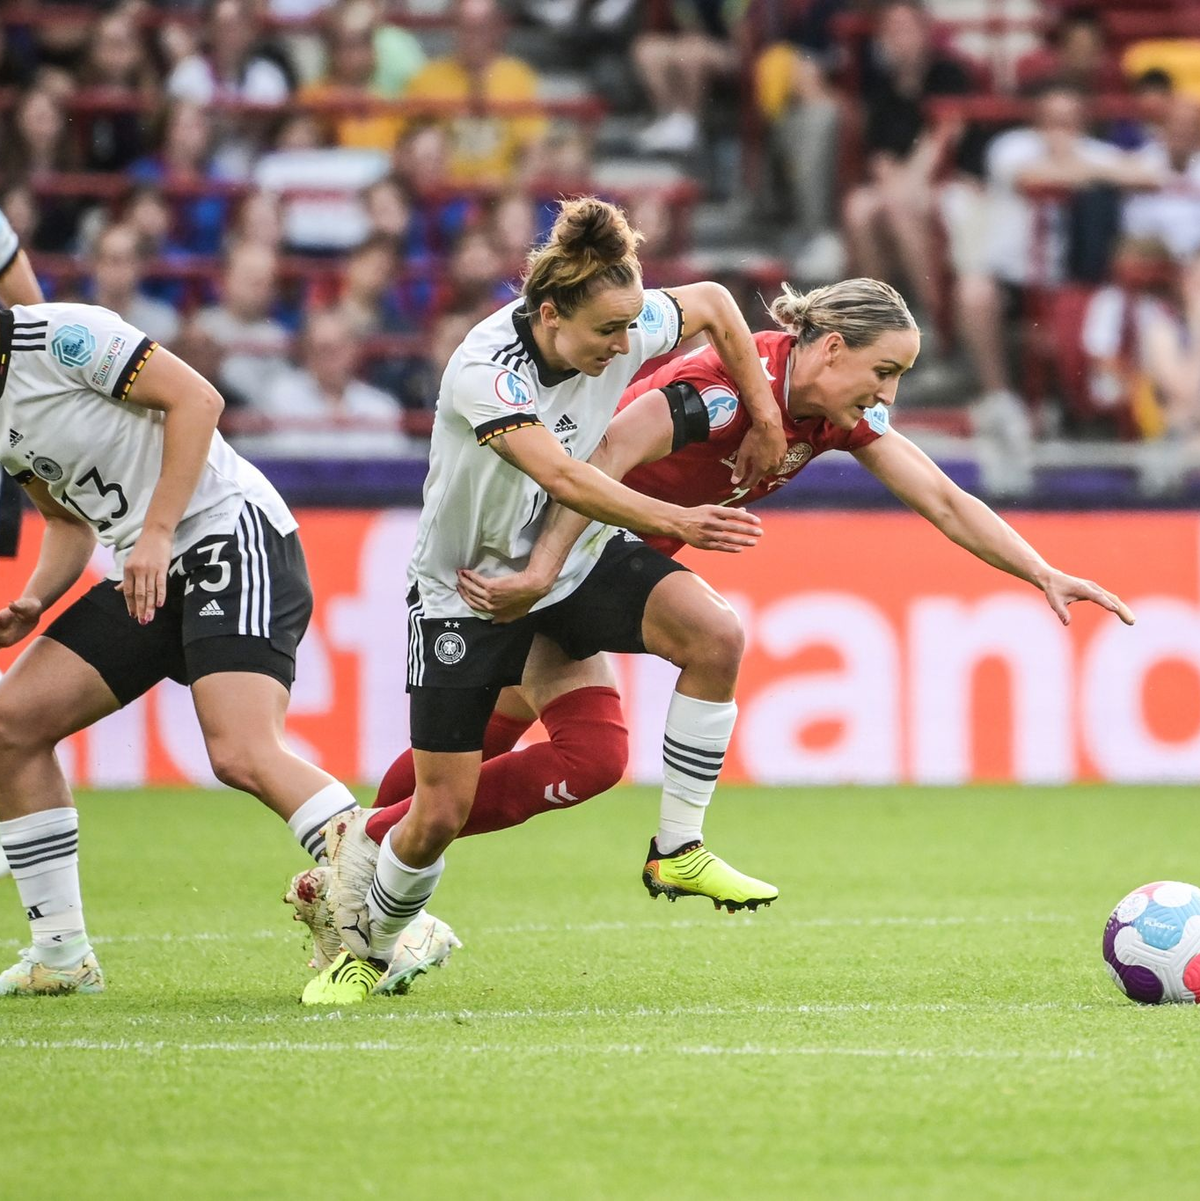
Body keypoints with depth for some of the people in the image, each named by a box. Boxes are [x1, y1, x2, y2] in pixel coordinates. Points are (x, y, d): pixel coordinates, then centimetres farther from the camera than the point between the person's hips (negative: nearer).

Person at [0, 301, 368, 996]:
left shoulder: (60, 336, -12)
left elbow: (196, 398, -16)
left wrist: (157, 534, -19)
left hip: (230, 531, -9)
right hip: (147, 577, 9)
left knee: (244, 755, -25)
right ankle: (62, 956, 8)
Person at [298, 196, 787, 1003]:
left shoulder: (624, 331, -15)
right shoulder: (484, 370, -31)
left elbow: (712, 302, 5)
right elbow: (564, 477, -43)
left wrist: (765, 420, 4)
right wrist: (678, 523, -51)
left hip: (576, 562, 5)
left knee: (718, 636, -23)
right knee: (441, 816, -4)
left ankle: (679, 848, -9)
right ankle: (367, 950, 27)